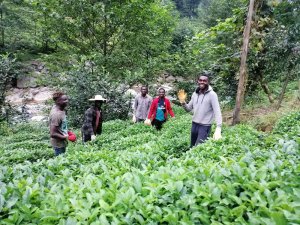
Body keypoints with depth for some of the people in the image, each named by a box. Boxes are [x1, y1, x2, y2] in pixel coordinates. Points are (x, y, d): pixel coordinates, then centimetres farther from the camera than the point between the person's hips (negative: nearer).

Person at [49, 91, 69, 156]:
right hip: (58, 143, -9)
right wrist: (65, 137, -18)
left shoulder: (61, 109, -2)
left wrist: (67, 132, 7)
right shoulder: (56, 114, -29)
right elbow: (53, 134, -28)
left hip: (62, 142, 9)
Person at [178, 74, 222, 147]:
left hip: (205, 126, -6)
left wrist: (218, 128, -31)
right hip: (194, 124, 6)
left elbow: (217, 111, -21)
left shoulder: (212, 94, -14)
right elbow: (189, 108, 10)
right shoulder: (195, 94, 5)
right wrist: (183, 102, -11)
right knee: (192, 147, 18)